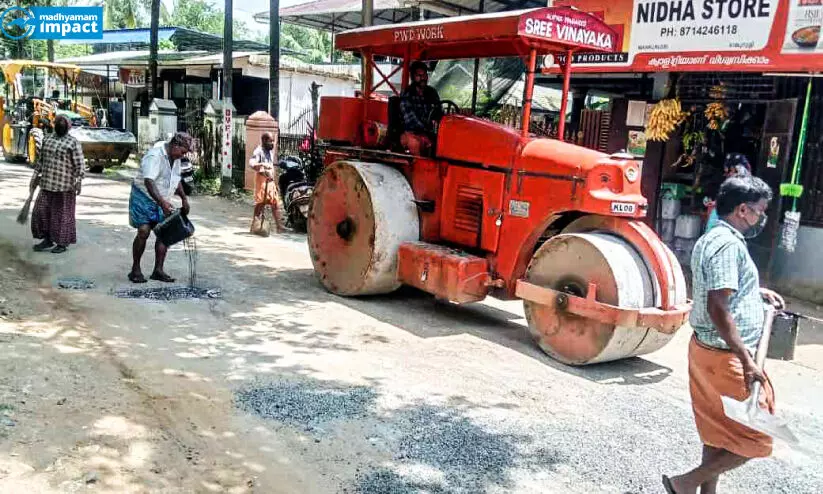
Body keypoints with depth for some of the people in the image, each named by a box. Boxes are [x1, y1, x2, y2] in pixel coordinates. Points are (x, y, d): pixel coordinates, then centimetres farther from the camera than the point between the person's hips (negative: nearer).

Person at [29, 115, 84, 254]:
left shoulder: (73, 142, -6)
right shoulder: (48, 139, 12)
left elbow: (80, 164, -11)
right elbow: (41, 159, 19)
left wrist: (78, 181, -20)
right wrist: (36, 175, 15)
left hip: (65, 184, -6)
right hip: (48, 183, 6)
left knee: (63, 213, 2)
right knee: (42, 211, 4)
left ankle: (63, 243, 12)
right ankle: (48, 240, 16)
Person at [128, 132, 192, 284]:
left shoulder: (175, 158, 5)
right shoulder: (154, 156, -22)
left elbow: (176, 179, 20)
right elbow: (149, 182, -32)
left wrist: (184, 198, 12)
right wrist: (163, 203, -40)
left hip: (162, 201, 8)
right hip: (144, 197, -8)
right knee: (143, 232, -13)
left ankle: (158, 270, 7)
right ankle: (135, 270, 0)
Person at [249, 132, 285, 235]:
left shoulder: (270, 151, 18)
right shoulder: (259, 151, -9)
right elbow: (251, 163, -24)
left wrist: (275, 180, 25)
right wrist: (262, 165, -40)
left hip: (270, 180, 8)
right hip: (262, 179, -8)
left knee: (275, 202, 8)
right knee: (261, 202, -8)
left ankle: (279, 226, 14)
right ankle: (256, 226, -4)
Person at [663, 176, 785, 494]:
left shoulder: (711, 238, 14)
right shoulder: (728, 244, -19)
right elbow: (717, 308, -26)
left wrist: (757, 292, 22)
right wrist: (746, 360, -26)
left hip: (707, 349, 10)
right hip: (725, 356, -10)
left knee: (718, 432, 19)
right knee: (754, 439, 3)